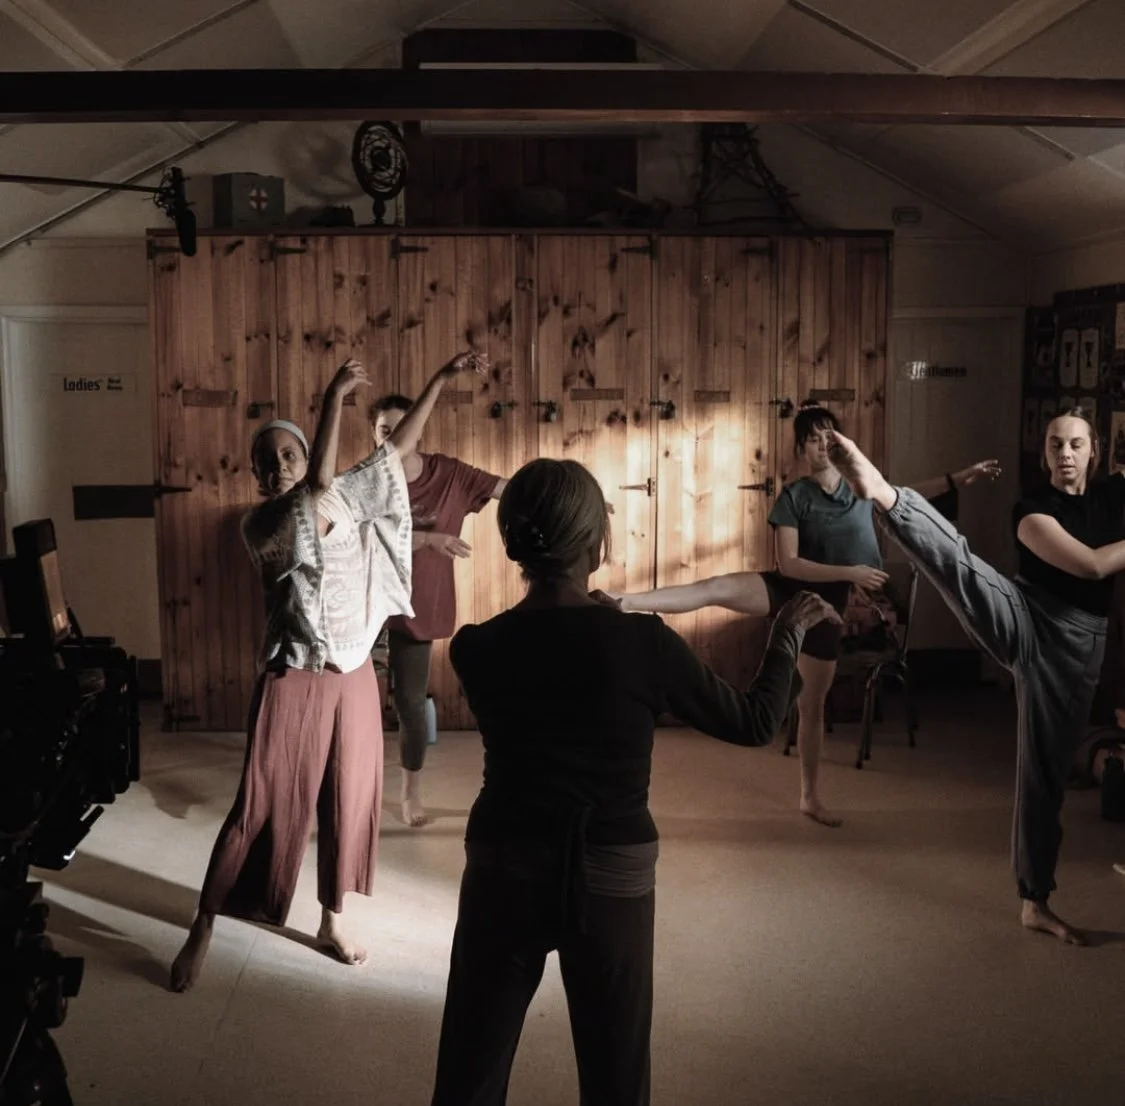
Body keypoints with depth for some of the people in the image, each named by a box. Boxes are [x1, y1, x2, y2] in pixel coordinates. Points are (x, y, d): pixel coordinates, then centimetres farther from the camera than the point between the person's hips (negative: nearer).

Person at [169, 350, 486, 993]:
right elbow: (319, 484, -32)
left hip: (354, 675, 5)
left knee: (349, 799, 12)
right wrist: (335, 396, -31)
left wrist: (442, 378, 9)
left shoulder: (343, 500, 3)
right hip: (295, 680, -5)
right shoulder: (262, 526, -14)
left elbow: (397, 448, 9)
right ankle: (203, 932, 14)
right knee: (263, 807, 0)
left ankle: (332, 923, 29)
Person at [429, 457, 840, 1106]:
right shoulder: (644, 644, -15)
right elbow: (754, 723, -2)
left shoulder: (476, 649, -9)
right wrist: (789, 633, 12)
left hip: (504, 870, 2)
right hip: (610, 878, -1)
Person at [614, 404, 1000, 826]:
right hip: (791, 591, -3)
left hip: (827, 603, 3)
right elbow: (789, 564, -19)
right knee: (715, 588, -30)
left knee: (812, 703, 12)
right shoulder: (793, 497, -12)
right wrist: (850, 573, -22)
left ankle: (810, 798, 24)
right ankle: (620, 601, -39)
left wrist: (962, 478, 14)